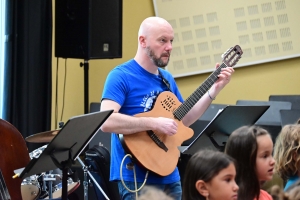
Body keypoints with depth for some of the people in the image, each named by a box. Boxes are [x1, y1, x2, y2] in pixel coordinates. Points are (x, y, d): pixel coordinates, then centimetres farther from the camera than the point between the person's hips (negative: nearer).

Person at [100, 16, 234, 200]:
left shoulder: (167, 79, 11)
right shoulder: (121, 76, -12)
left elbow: (184, 120, 18)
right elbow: (106, 122, -25)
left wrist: (215, 89, 11)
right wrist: (154, 123, -26)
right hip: (136, 178, -8)